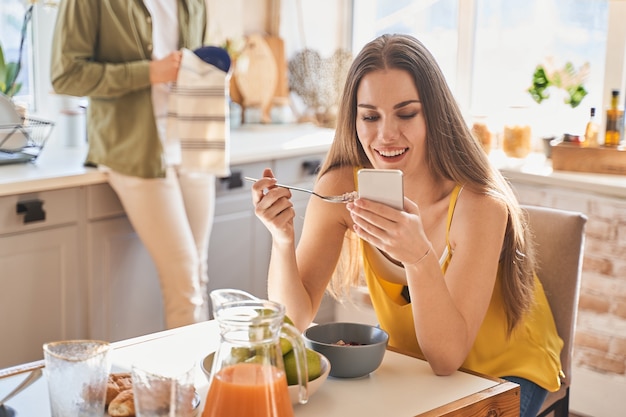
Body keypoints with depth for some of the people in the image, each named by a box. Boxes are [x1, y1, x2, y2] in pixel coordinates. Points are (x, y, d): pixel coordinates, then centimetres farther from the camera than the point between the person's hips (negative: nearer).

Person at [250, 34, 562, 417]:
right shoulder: (341, 187, -16)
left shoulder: (479, 204, -28)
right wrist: (283, 240, -33)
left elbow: (447, 357, -32)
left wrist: (419, 256, -48)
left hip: (507, 369, -3)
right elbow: (295, 320, -15)